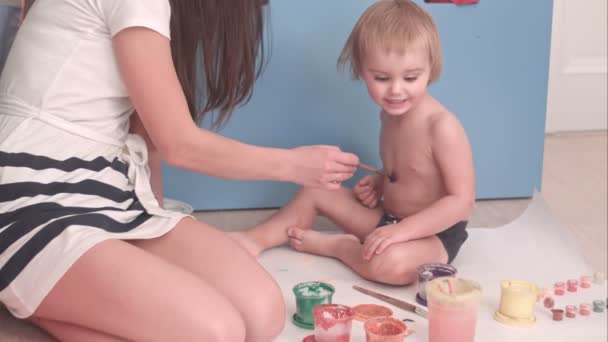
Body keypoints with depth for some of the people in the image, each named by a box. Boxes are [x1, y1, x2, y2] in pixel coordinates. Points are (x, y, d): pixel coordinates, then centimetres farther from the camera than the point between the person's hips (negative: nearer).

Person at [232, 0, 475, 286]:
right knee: (316, 191, 9)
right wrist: (379, 183, -3)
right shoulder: (390, 111, 1)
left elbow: (462, 201, -25)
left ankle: (335, 245, -11)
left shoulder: (442, 127, -25)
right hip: (388, 219, 8)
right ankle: (257, 239, 4)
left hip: (434, 234, -8)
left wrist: (402, 230, -30)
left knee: (391, 264, -38)